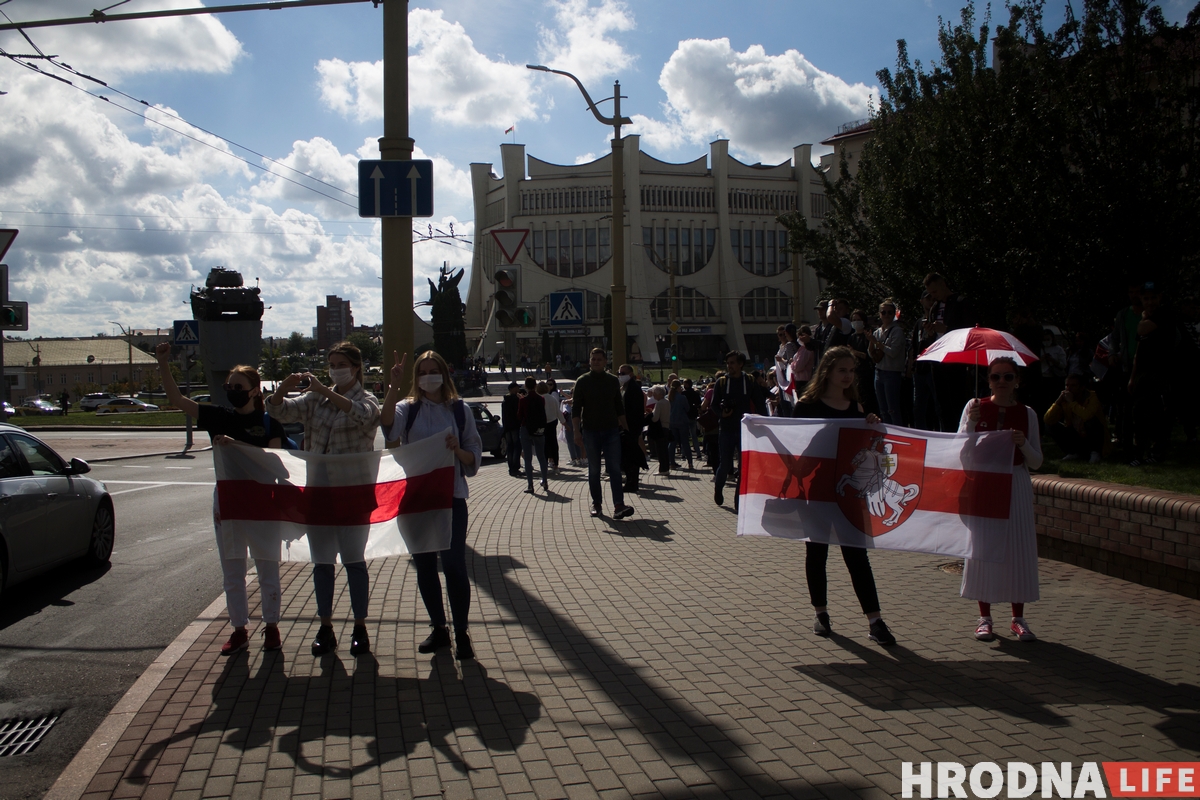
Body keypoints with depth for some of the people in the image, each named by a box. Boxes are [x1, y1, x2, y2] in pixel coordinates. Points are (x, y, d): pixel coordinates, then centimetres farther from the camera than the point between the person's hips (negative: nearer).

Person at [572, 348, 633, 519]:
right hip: (591, 431, -1)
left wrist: (624, 427, 11)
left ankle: (618, 506, -14)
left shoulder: (613, 381, 7)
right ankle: (596, 503, 17)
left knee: (615, 468, -7)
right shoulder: (582, 381, -1)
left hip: (611, 430, 1)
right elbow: (576, 409, -4)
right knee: (594, 470, 6)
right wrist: (577, 431, -12)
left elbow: (619, 407, 14)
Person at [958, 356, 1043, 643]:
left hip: (1016, 487, 1)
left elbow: (1036, 462, 3)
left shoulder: (1027, 414, 3)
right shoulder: (975, 407, 0)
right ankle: (984, 617, 12)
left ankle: (1018, 618, 14)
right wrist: (971, 422, -19)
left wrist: (1023, 444, -16)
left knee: (1018, 549, 2)